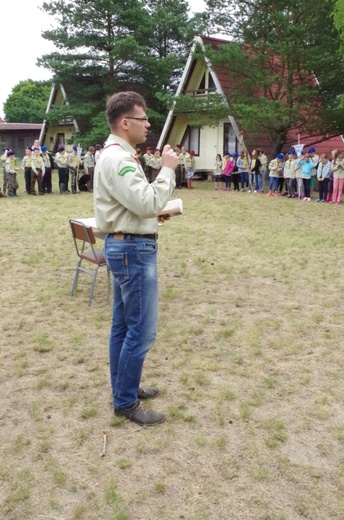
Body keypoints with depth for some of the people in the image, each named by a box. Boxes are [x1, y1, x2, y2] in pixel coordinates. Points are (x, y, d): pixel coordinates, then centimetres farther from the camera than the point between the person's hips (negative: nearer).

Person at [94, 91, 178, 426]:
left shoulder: (118, 156, 16)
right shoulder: (117, 159, -18)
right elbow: (148, 203, -26)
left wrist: (154, 213, 8)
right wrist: (167, 169, -15)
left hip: (125, 247, 11)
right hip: (133, 250, -11)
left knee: (124, 325, 17)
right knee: (141, 330, -4)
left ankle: (124, 387, 30)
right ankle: (126, 402, 9)